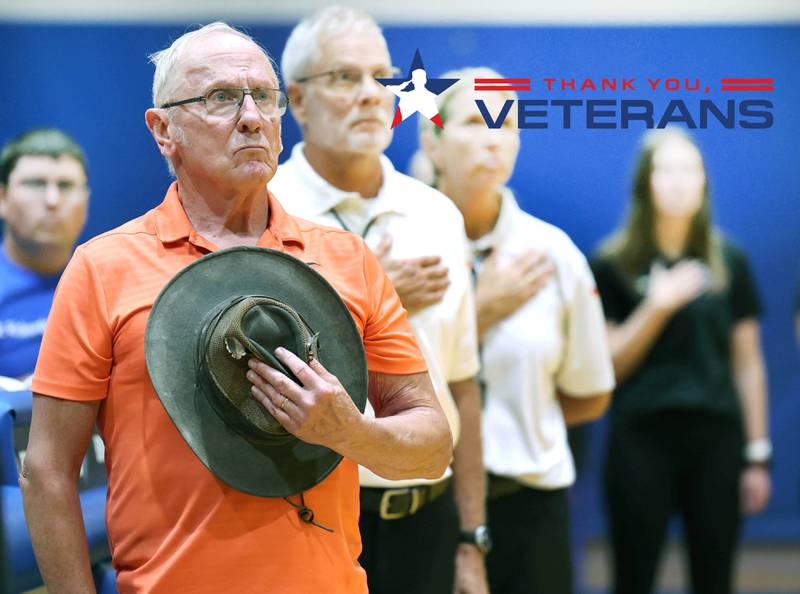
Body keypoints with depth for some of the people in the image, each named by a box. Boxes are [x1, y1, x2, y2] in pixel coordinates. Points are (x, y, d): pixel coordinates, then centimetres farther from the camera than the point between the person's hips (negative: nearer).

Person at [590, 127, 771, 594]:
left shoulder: (729, 262, 9)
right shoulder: (613, 264, 1)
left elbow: (747, 362, 11)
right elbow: (608, 366, 0)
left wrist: (757, 452, 8)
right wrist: (657, 307, -13)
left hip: (717, 438, 2)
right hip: (642, 438, -2)